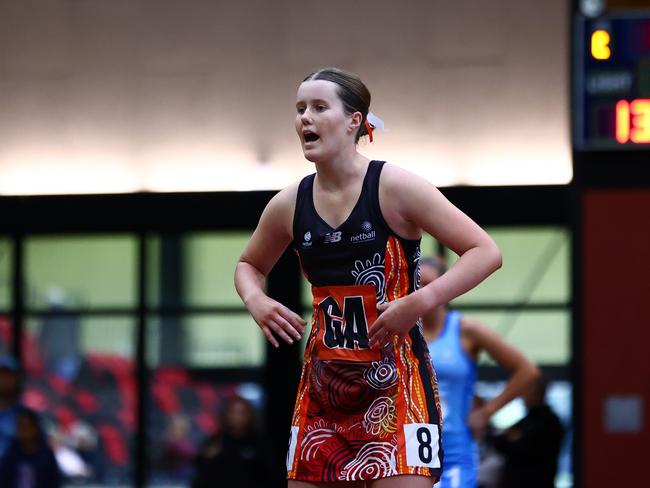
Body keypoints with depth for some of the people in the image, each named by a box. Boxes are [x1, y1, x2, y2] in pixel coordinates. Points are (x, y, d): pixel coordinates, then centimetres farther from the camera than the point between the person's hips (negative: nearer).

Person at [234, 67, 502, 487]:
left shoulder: (394, 188, -10)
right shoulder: (289, 205, 4)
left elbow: (485, 252, -11)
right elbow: (250, 265, 24)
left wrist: (420, 302, -23)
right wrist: (256, 300, 1)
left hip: (395, 380, -5)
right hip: (323, 384, 5)